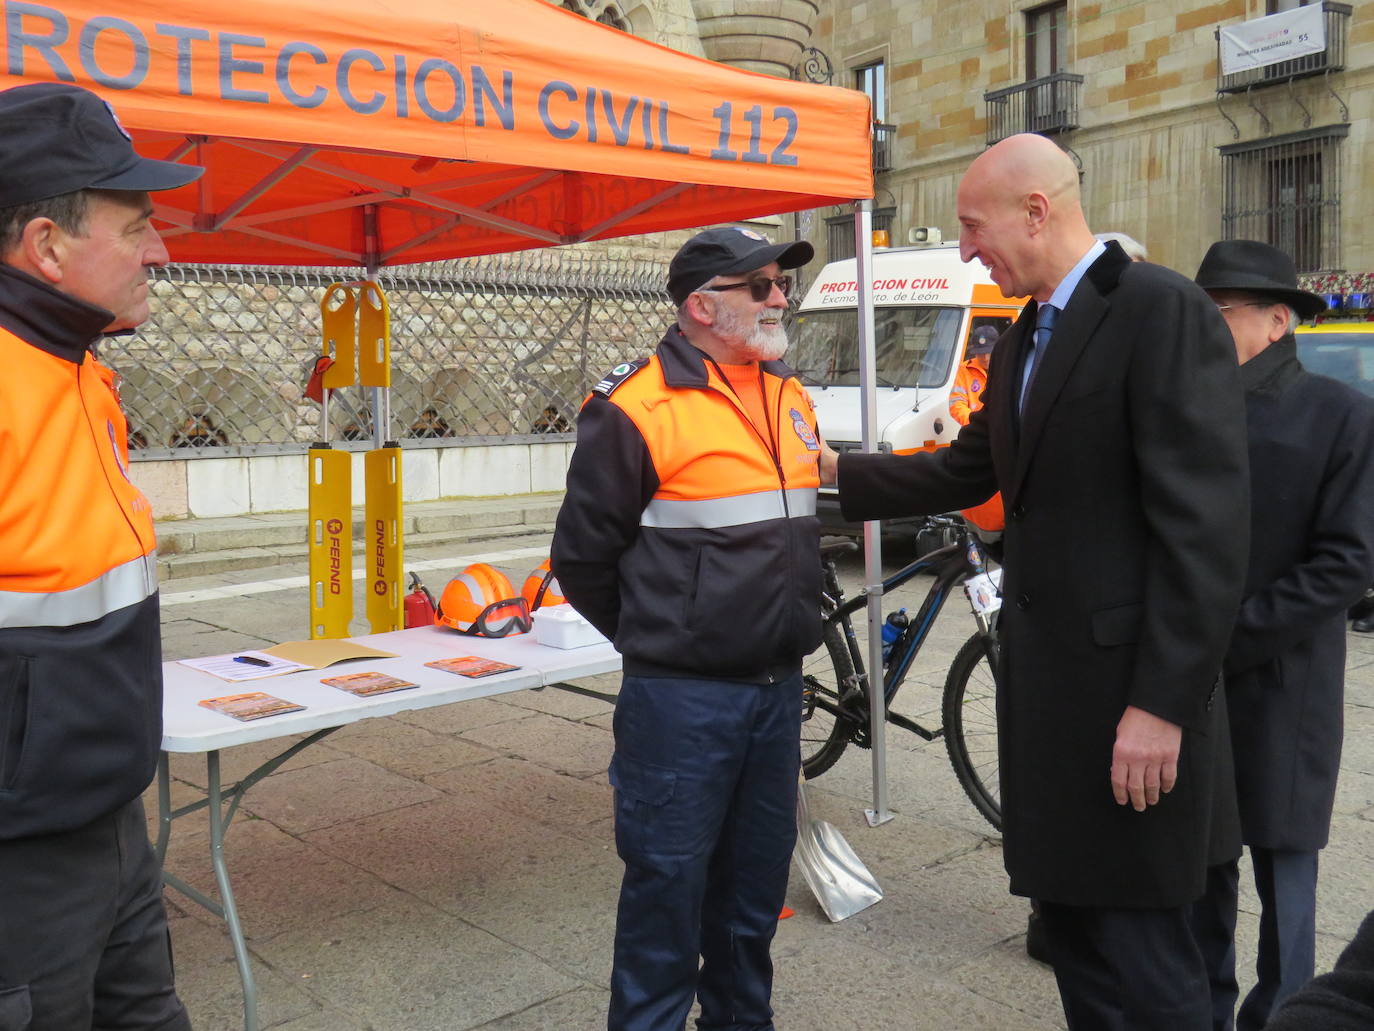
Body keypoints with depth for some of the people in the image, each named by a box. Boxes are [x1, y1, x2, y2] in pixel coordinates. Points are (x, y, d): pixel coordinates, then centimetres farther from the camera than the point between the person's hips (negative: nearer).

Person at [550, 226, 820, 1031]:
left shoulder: (791, 399, 10)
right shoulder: (637, 410, -13)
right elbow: (584, 556, -6)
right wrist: (658, 640, 5)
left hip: (779, 689, 7)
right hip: (683, 699, -6)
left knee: (756, 887, 19)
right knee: (668, 888, 5)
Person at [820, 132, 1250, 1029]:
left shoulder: (1162, 311, -14)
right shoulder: (1024, 340, 15)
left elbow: (1209, 525, -20)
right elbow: (965, 472, 22)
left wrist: (1162, 705, -21)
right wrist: (836, 472, 16)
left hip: (1129, 693, -9)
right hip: (1045, 685, 9)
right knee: (1073, 928, 19)